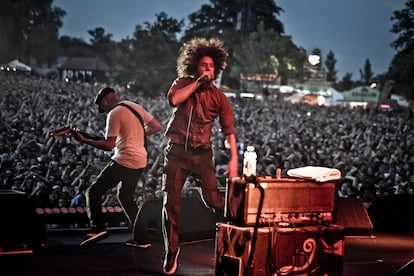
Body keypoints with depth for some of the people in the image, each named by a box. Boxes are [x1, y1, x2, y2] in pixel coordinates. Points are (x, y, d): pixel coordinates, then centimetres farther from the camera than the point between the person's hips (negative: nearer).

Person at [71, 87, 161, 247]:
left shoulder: (114, 114, -11)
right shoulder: (136, 107, 11)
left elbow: (109, 145, -17)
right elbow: (156, 127, 15)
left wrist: (84, 140, -12)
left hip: (124, 161, -8)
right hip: (141, 161, 8)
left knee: (93, 192, -1)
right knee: (125, 196, 23)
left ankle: (98, 228, -17)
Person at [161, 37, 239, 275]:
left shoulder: (218, 97, 4)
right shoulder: (182, 83, 7)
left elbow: (229, 129, -1)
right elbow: (173, 100, -16)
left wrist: (234, 159, -11)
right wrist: (197, 82, -12)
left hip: (201, 153, 0)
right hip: (176, 151, 1)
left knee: (212, 199, -10)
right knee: (171, 202, -2)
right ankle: (171, 252, 8)